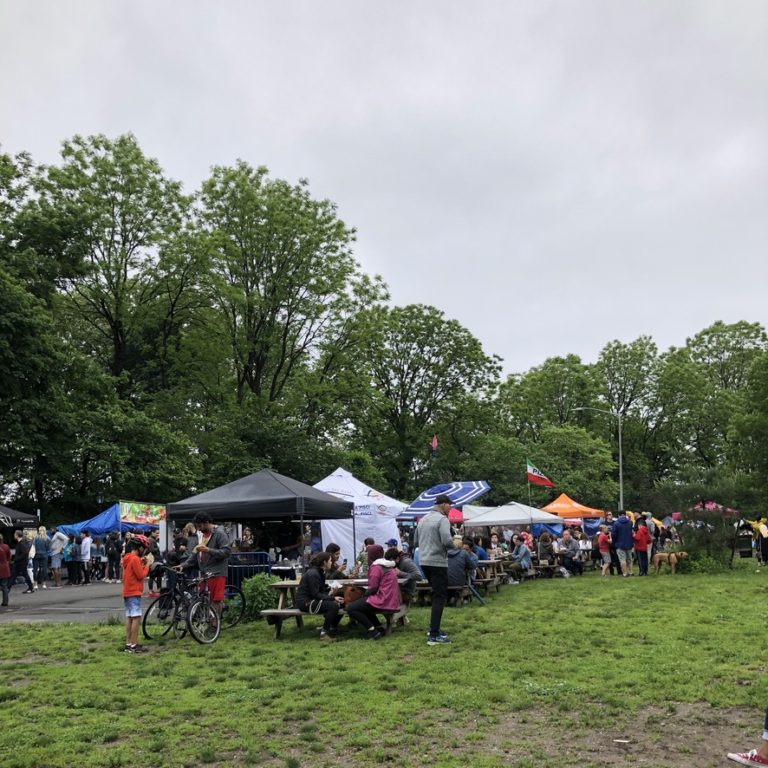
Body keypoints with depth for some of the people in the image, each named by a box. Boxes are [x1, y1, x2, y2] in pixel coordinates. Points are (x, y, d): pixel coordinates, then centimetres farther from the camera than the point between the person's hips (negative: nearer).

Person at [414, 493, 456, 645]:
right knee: (440, 597, -4)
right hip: (437, 562, -8)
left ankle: (434, 627, 27)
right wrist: (452, 546, -3)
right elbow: (447, 541, -24)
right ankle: (434, 635, -7)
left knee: (436, 594, 22)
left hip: (424, 562, 8)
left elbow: (416, 542, 18)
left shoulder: (423, 519, 12)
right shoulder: (442, 519, -12)